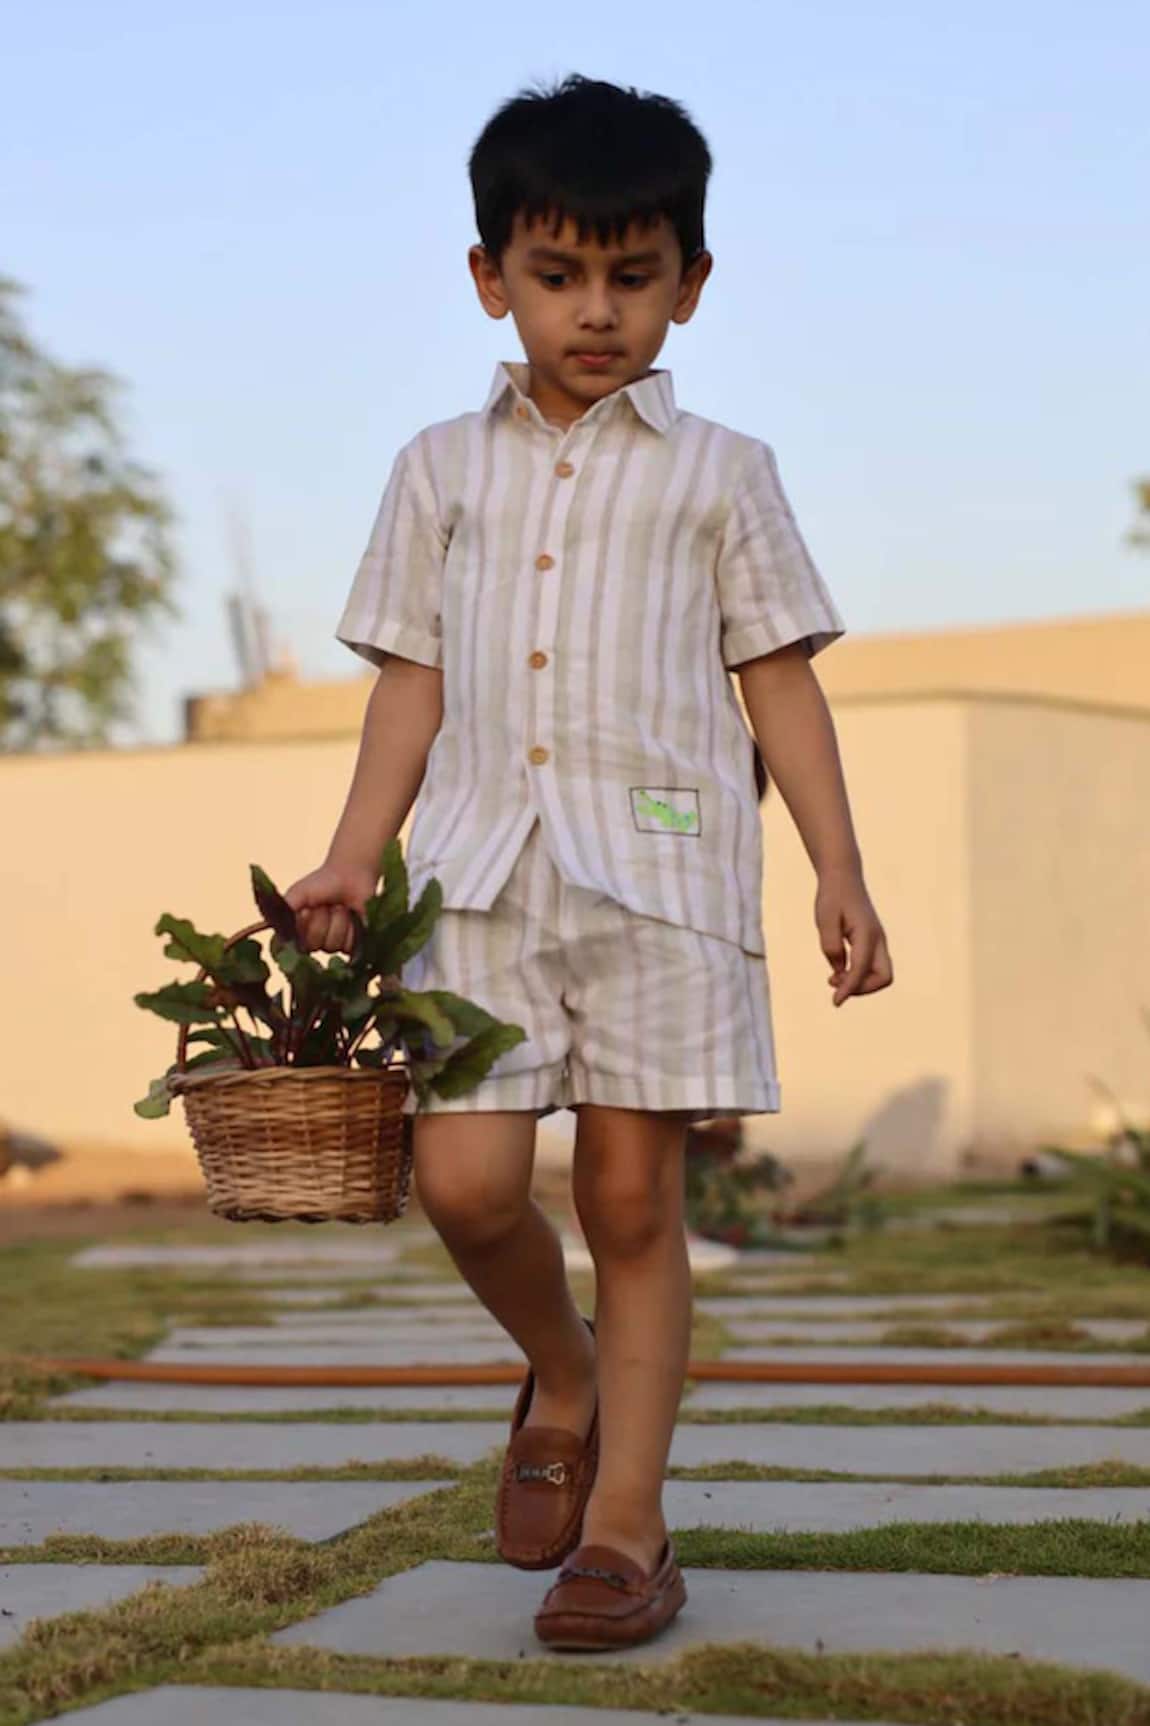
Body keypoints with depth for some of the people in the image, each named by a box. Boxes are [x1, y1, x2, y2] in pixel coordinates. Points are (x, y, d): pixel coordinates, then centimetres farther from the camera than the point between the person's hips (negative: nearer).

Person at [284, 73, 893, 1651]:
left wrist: (840, 873, -1)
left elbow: (779, 680, 7)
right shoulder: (443, 468, 14)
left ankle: (626, 1523, 8)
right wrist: (351, 859, 3)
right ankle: (563, 1378, 22)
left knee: (632, 1193, -3)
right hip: (484, 870, 2)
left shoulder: (720, 472, 9)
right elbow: (412, 681, 13)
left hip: (661, 868, -2)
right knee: (464, 1178, -10)